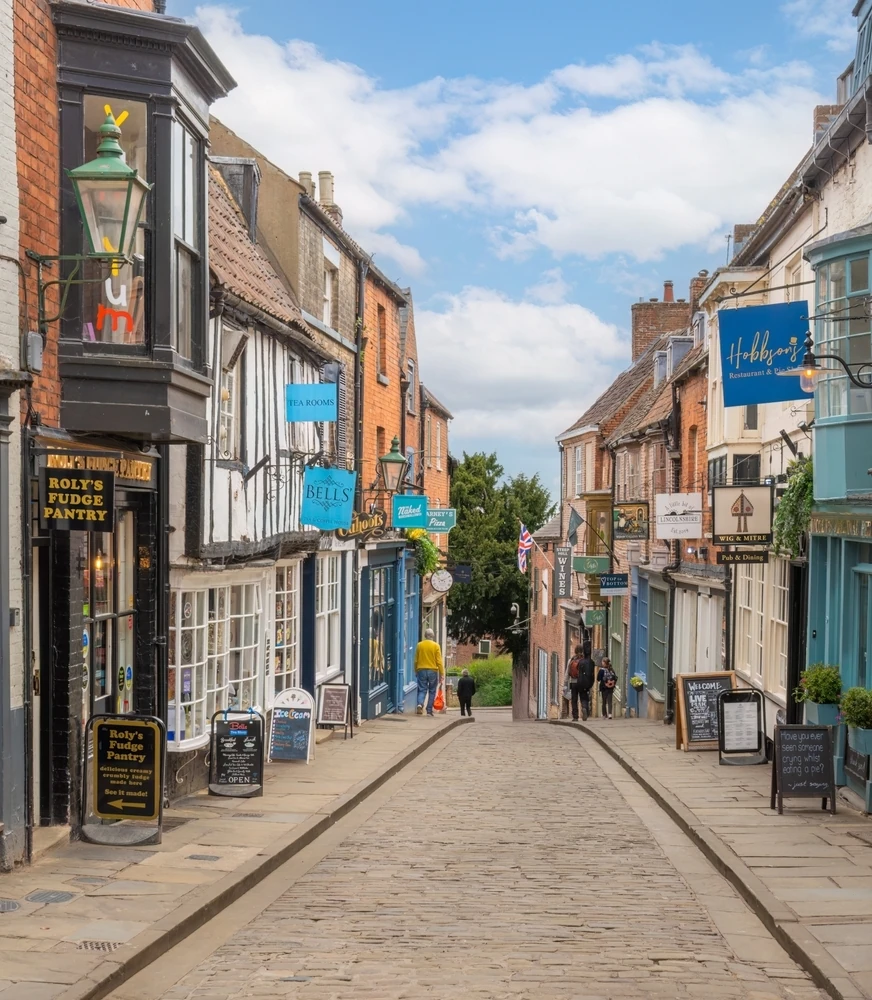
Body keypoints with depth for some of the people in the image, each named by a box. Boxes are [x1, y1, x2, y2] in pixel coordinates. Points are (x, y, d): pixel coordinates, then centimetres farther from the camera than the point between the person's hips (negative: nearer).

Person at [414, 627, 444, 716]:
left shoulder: (419, 645, 2)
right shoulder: (435, 645, -5)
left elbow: (416, 660, 7)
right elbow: (439, 661, -7)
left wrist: (416, 672, 18)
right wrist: (441, 673, -1)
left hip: (421, 670, 2)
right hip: (433, 671, -2)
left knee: (422, 690, 5)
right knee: (432, 691, 9)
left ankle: (420, 704, -22)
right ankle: (429, 711, 9)